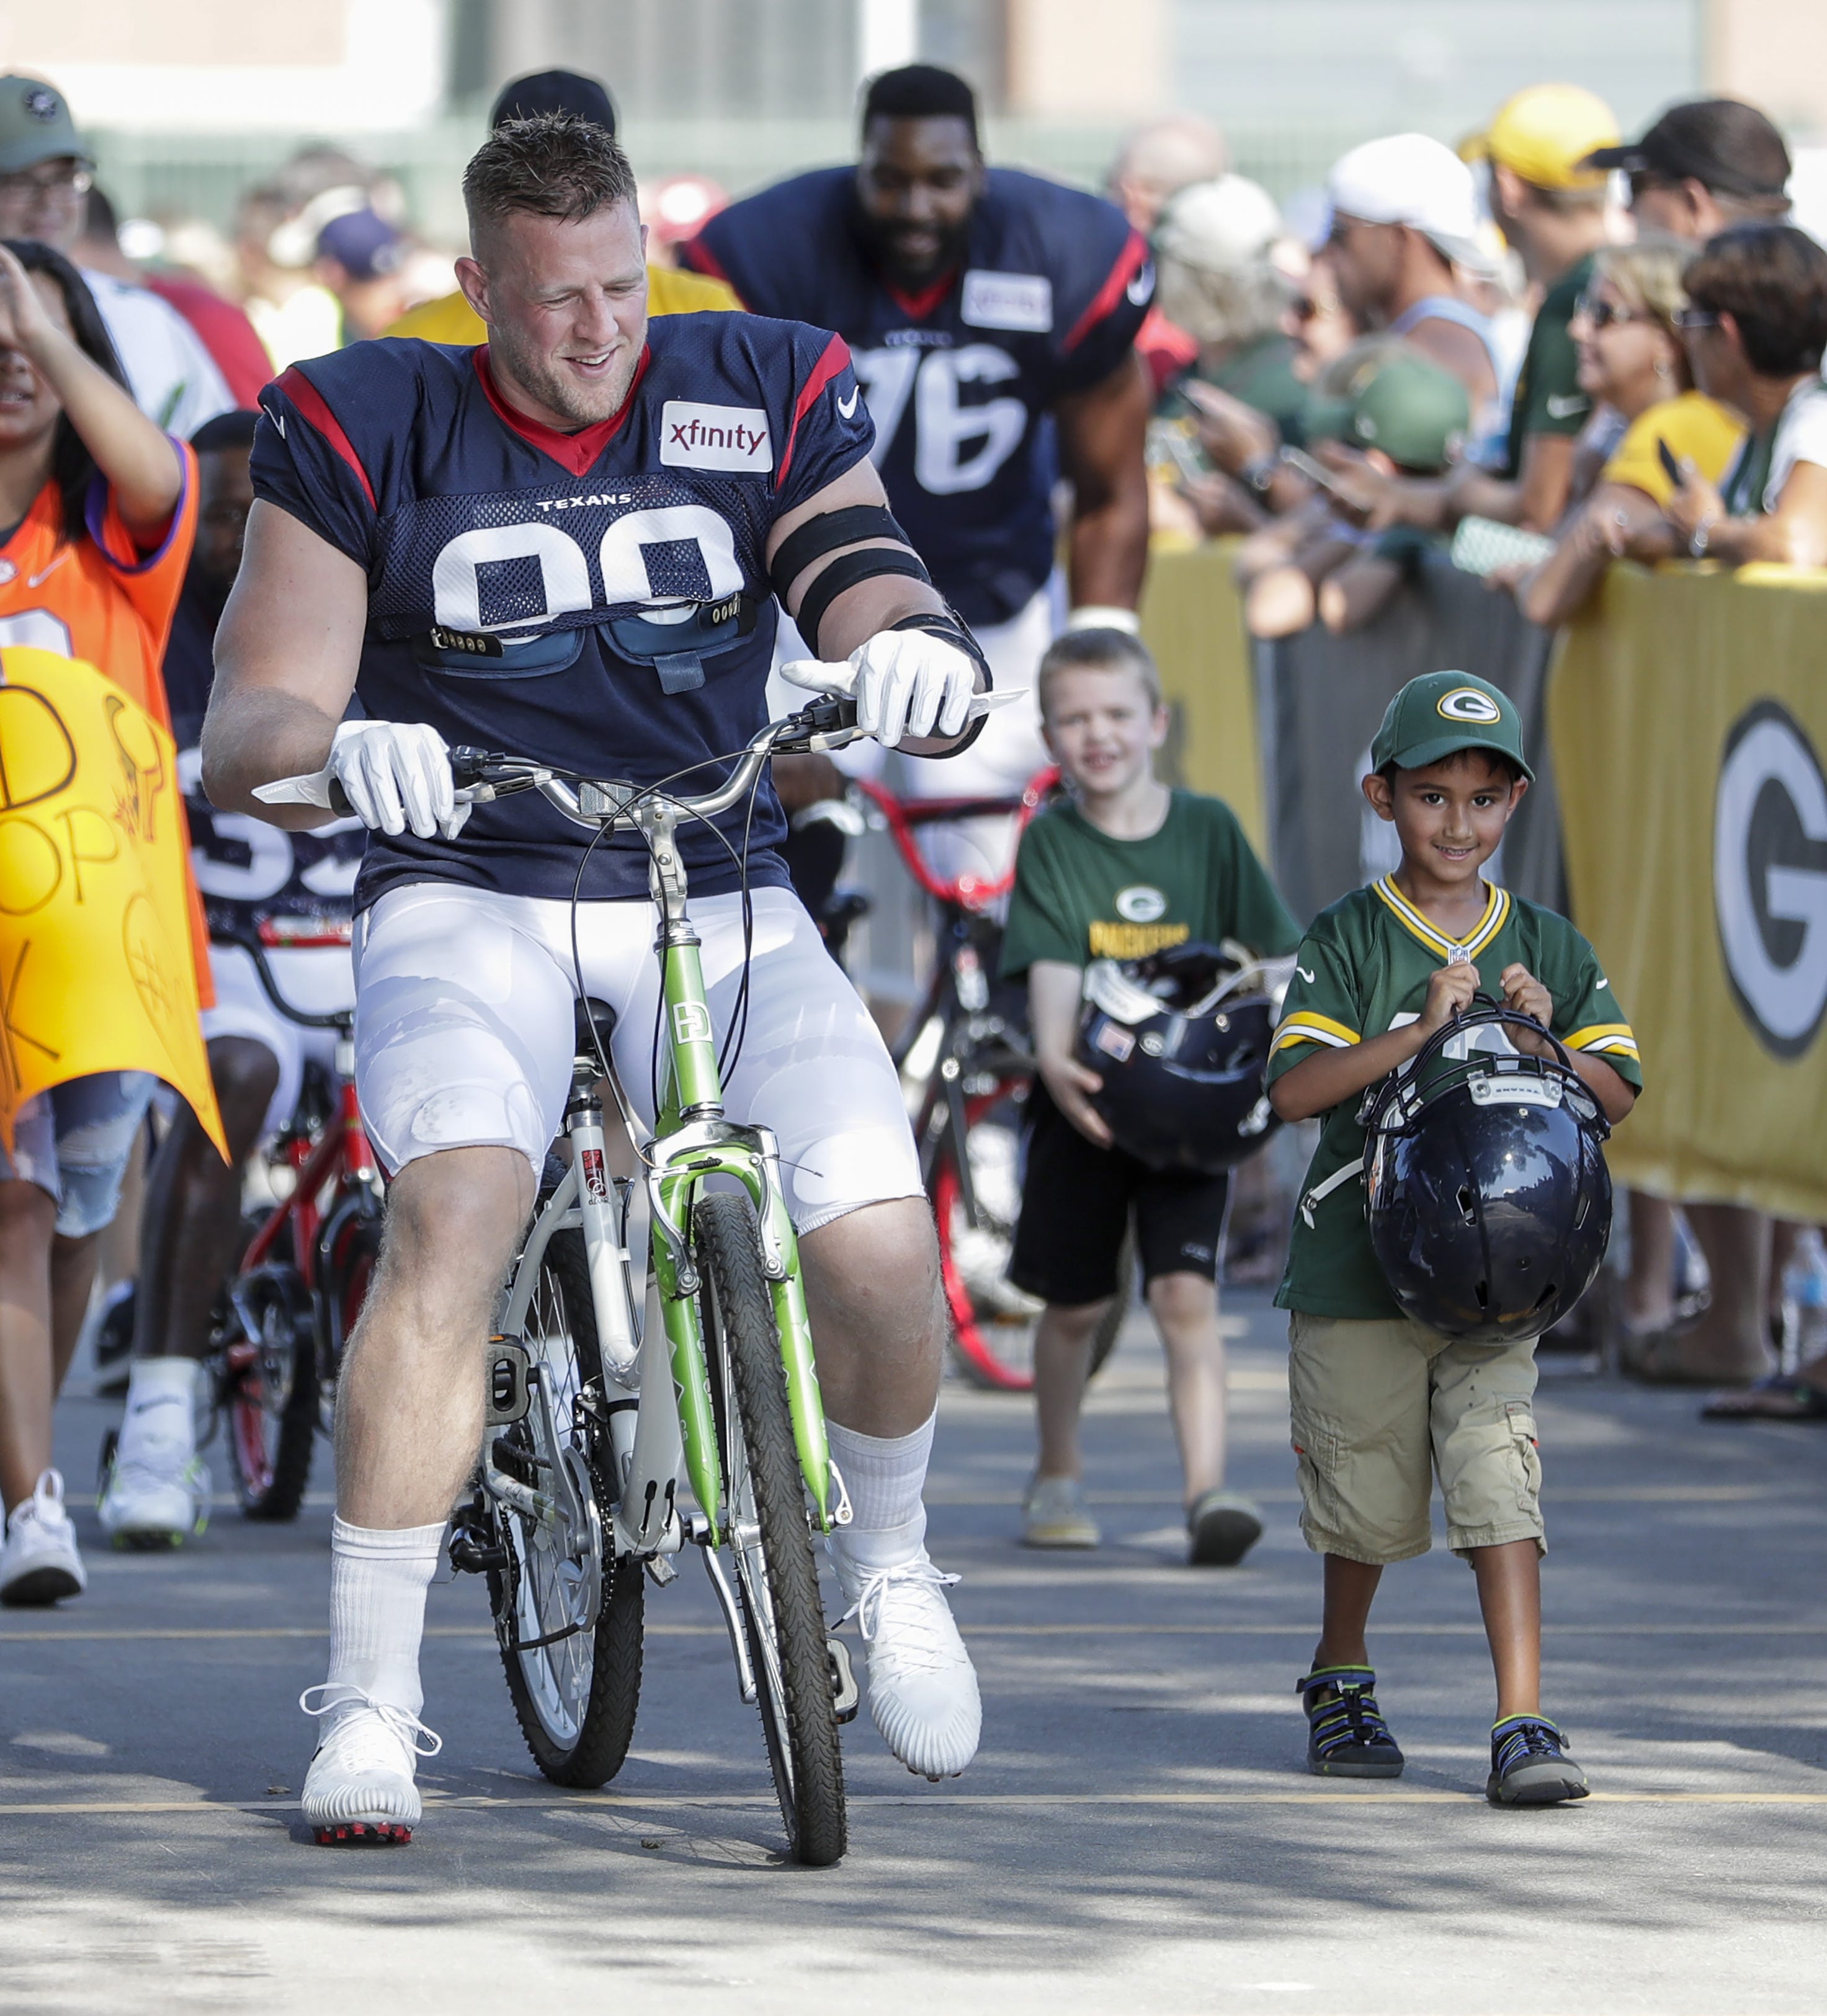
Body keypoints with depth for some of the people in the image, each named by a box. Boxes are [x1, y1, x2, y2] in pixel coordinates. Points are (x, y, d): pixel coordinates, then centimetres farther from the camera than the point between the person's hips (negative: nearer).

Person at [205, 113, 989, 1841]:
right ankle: (368, 1698, -23)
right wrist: (340, 749, -30)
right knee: (456, 1209, -31)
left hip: (720, 903, 2)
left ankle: (885, 1558, 14)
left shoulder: (763, 395, 5)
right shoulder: (368, 425, -1)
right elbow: (247, 727, -5)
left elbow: (861, 575, -6)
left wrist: (916, 644, -31)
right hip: (470, 894, -2)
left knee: (884, 1244, -20)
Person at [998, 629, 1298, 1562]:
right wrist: (1056, 1059, -33)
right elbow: (1053, 969, -15)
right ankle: (1057, 1477, 31)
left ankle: (1207, 1488, -20)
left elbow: (1274, 954, 5)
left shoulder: (1207, 829, 2)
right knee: (1074, 1305, 11)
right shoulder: (1051, 843, -3)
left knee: (1186, 1294, -13)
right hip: (1084, 1102, 0)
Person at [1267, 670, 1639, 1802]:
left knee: (1500, 1480, -11)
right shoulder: (1348, 942, -4)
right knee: (1368, 1497, 10)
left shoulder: (1547, 948, 6)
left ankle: (1523, 1724, -12)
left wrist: (1539, 1044, -12)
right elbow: (1295, 1088, -15)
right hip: (1356, 1271, -1)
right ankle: (1342, 1680, 35)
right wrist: (1422, 1029, -23)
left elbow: (1617, 1092, 6)